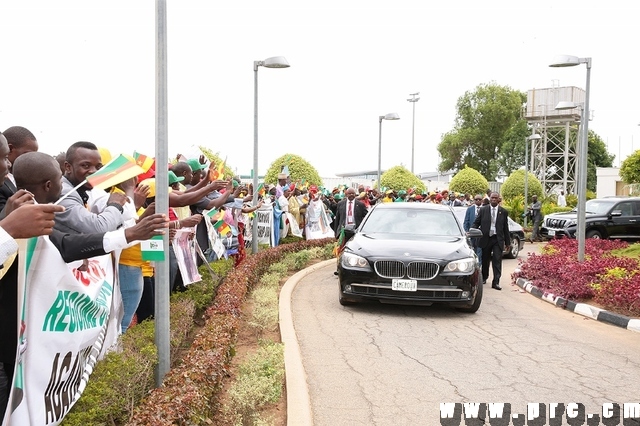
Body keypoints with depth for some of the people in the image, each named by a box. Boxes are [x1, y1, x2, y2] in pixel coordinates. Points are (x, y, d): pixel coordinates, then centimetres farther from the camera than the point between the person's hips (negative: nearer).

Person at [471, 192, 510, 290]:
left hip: (498, 239, 0)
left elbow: (506, 228, 7)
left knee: (497, 261, -6)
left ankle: (496, 282, -5)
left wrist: (507, 242, 8)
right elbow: (476, 223, 2)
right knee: (485, 260, 13)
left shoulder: (503, 212, 4)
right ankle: (484, 278, 33)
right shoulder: (483, 210, 1)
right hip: (486, 238, 0)